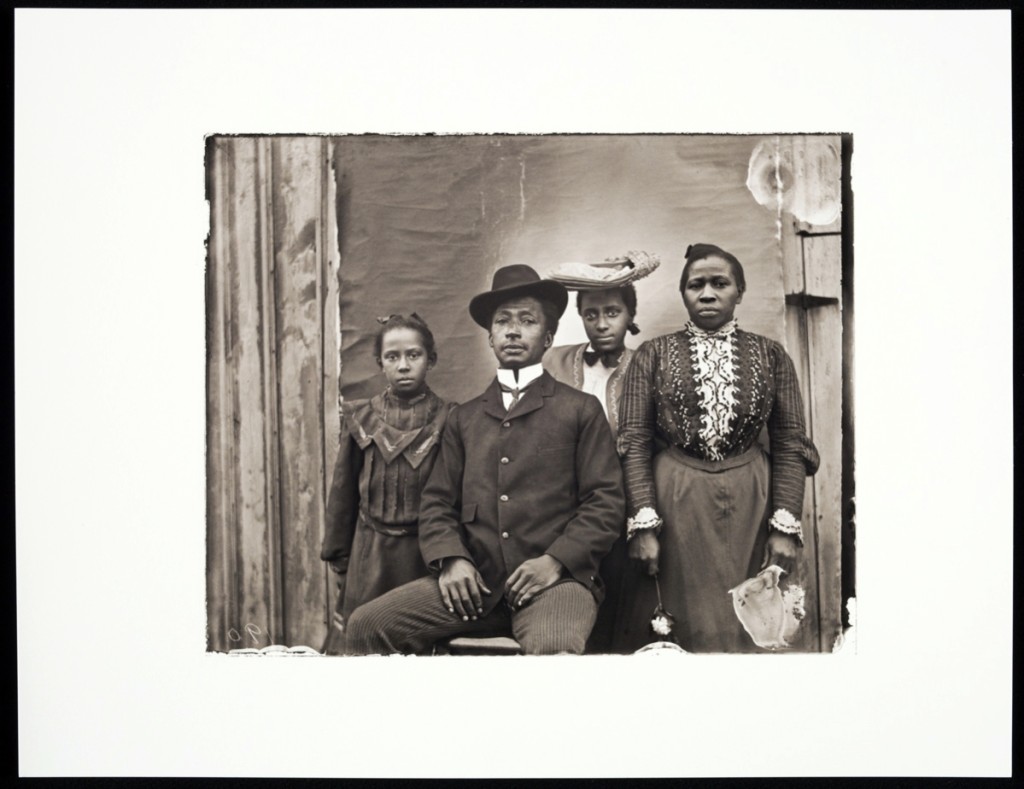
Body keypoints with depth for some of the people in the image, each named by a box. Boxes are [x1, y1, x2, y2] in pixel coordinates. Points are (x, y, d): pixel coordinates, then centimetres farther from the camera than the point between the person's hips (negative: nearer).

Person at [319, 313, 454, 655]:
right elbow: (343, 495, 9)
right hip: (369, 560, 2)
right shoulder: (360, 418, 3)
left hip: (427, 558, -2)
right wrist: (340, 561, 10)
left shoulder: (449, 420, -4)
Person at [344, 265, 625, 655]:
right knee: (365, 625, -13)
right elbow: (436, 501, 15)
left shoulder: (581, 410, 8)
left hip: (555, 579, -4)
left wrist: (556, 560, -12)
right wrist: (451, 560, -5)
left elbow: (606, 501, 2)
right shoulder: (464, 418, 19)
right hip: (475, 582, 4)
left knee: (553, 648, -37)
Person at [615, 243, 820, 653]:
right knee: (682, 627, 4)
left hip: (748, 507, 1)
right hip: (673, 503, -1)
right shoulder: (653, 355, 4)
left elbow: (789, 445, 4)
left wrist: (785, 526, -5)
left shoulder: (770, 355, 7)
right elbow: (634, 444, 0)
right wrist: (643, 524, -10)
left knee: (743, 627, 6)